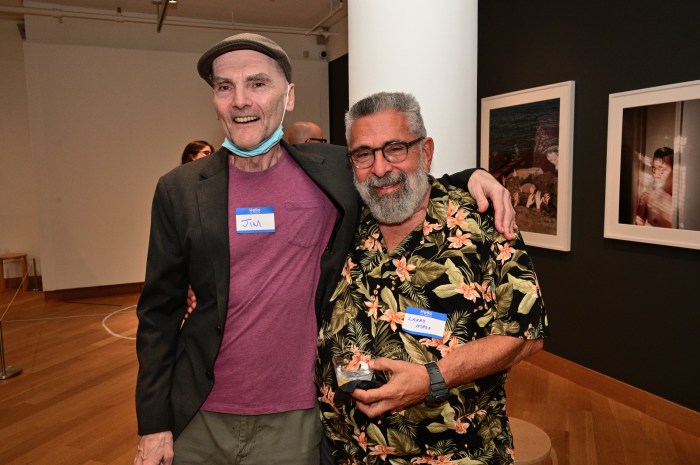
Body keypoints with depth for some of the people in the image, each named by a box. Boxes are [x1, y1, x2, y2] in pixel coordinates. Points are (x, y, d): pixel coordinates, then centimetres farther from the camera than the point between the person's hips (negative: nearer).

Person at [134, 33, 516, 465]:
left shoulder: (335, 168, -6)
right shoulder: (180, 189, -5)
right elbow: (160, 312, 0)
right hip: (198, 419, 2)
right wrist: (154, 423, 0)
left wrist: (470, 176, -8)